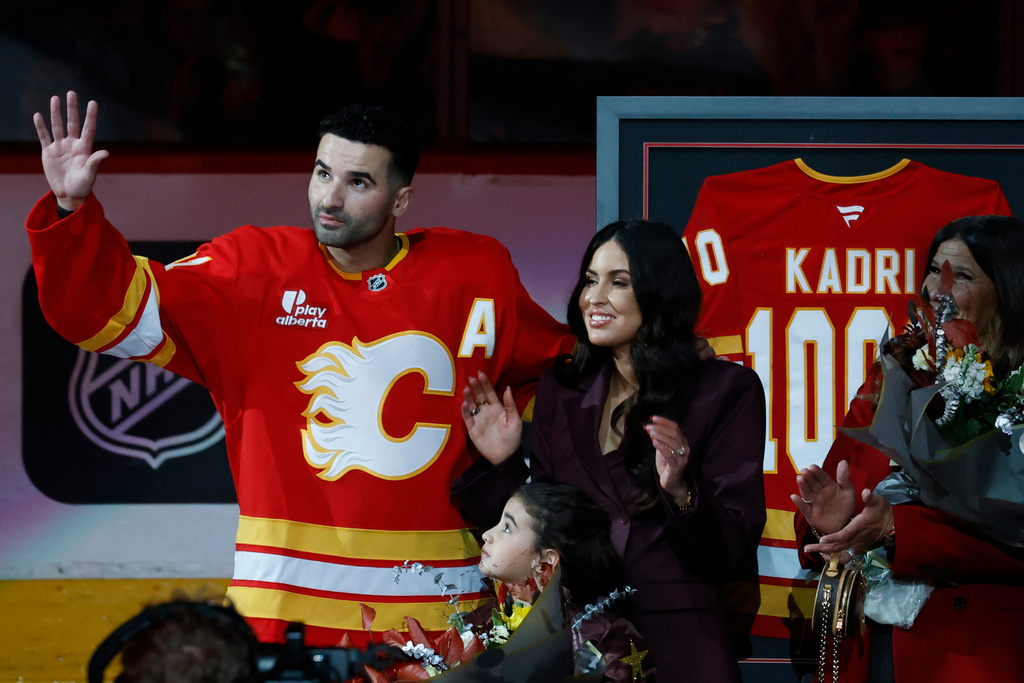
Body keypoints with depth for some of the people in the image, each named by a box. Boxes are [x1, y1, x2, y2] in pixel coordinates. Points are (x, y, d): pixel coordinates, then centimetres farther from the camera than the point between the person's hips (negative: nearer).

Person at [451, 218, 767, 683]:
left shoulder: (725, 392, -3)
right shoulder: (560, 390, 10)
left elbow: (734, 544, -9)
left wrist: (681, 492, -26)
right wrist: (503, 463, -1)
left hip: (680, 639, -4)